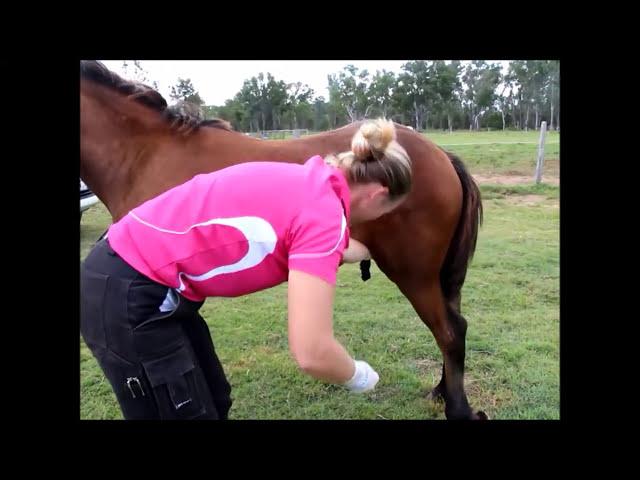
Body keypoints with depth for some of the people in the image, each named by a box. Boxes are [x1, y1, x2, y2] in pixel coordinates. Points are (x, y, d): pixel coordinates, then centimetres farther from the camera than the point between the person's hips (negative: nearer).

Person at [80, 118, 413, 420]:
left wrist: (365, 251, 50)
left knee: (215, 402, 23)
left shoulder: (310, 182, 8)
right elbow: (311, 353, -26)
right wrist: (356, 376, -4)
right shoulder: (325, 211, -19)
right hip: (129, 297, -9)